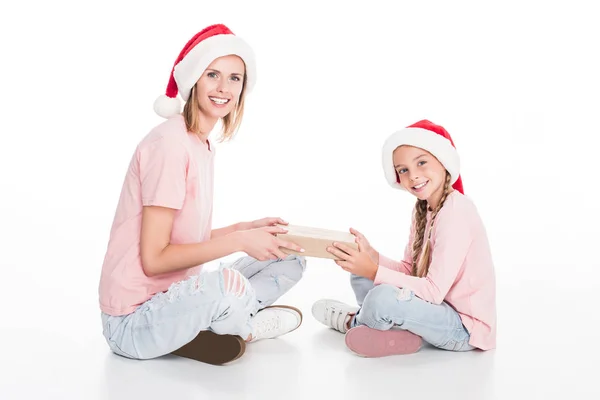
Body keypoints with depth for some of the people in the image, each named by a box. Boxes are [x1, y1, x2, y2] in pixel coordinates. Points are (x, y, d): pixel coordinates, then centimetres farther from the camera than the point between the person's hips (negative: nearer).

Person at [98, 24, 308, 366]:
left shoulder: (203, 145, 10)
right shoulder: (170, 142, -19)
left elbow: (188, 238, 11)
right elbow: (154, 258, -21)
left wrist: (246, 229, 1)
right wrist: (238, 241, -20)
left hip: (172, 298, 9)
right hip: (132, 320, -9)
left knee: (290, 260, 10)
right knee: (226, 284, -37)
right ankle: (243, 328, -2)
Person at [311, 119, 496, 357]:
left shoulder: (455, 212, -22)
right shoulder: (423, 210, 8)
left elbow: (434, 291, -25)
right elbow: (410, 271, 4)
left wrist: (374, 271, -27)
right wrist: (371, 256, -12)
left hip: (464, 326, -9)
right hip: (440, 308, 9)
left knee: (383, 298, -29)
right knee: (361, 277, 12)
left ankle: (352, 322, 2)